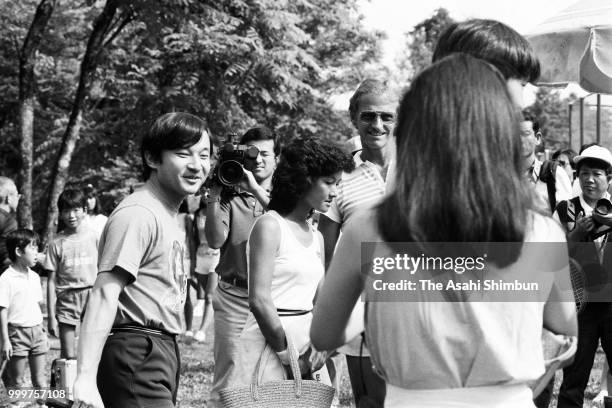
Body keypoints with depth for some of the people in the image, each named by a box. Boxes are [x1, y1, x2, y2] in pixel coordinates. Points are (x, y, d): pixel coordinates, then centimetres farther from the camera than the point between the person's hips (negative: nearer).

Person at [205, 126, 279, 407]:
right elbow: (215, 240, -5)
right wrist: (214, 194, -12)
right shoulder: (229, 196, 6)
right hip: (234, 297, -1)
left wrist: (256, 190, -18)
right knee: (229, 384, -2)